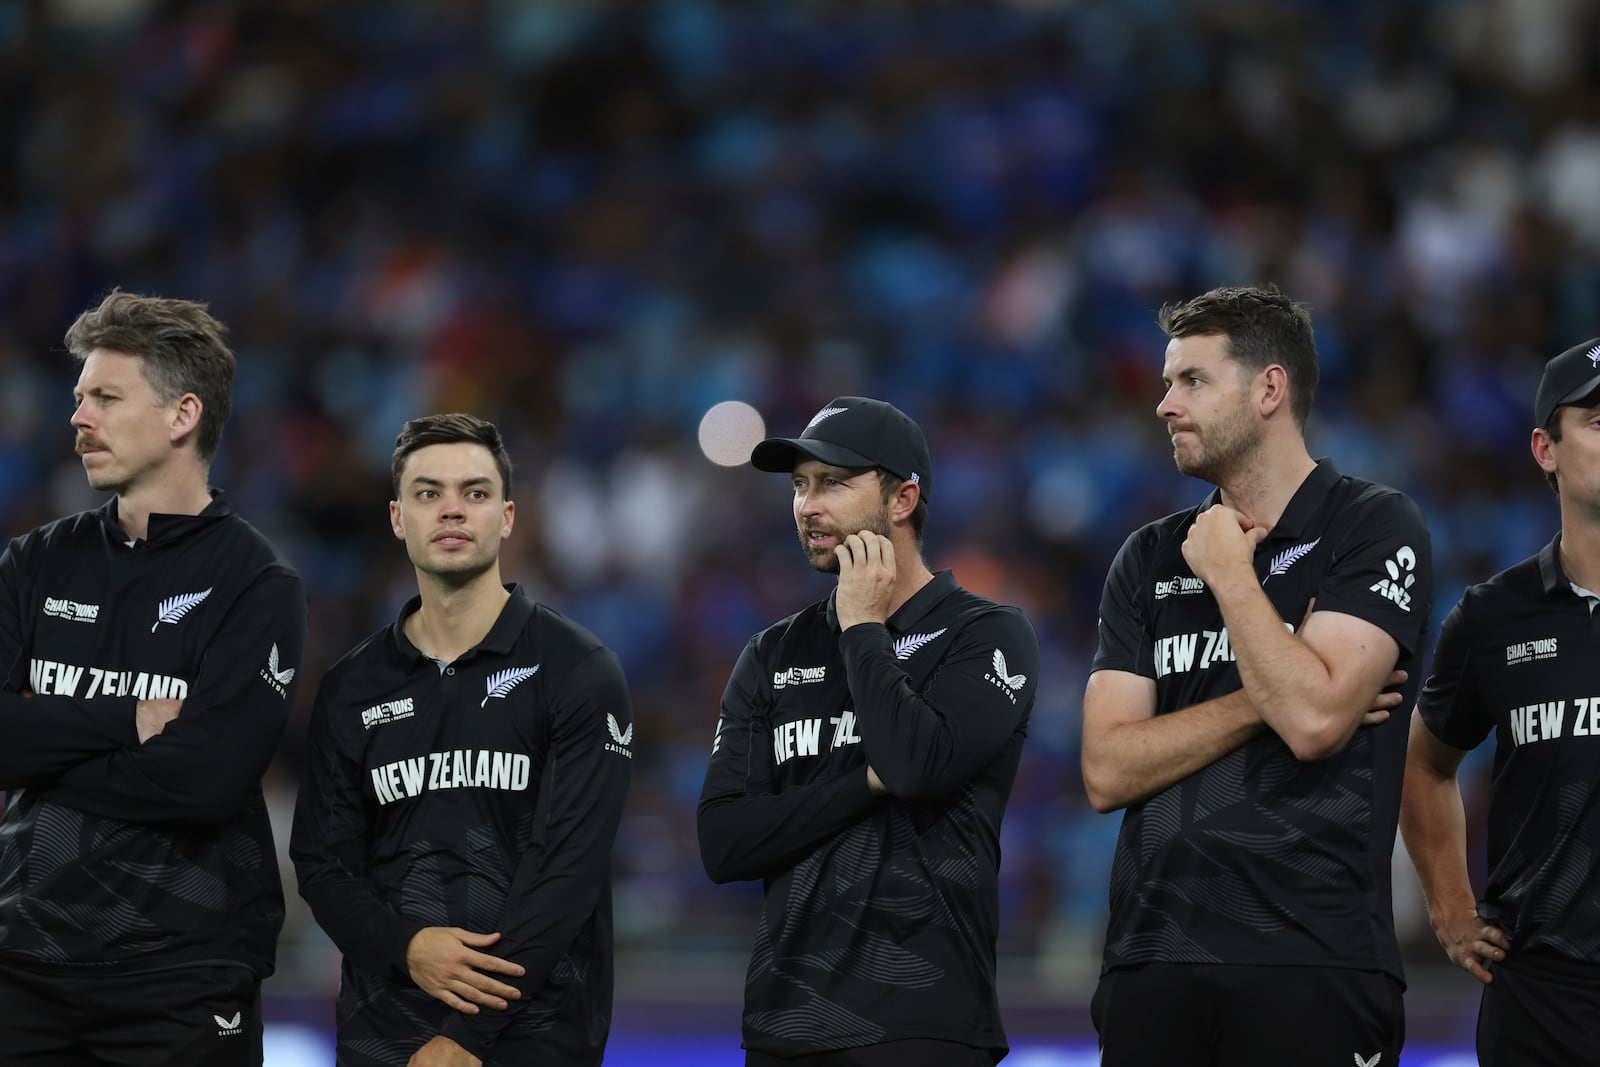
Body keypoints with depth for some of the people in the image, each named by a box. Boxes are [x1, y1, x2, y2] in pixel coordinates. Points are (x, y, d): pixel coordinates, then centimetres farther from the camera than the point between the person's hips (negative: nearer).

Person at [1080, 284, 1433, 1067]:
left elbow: (1312, 718, -17)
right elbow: (1107, 773, 2)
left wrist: (1228, 573, -5)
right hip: (1151, 957, 5)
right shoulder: (1150, 559, 13)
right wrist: (1269, 700, -7)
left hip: (1311, 963, -5)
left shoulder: (1372, 528, -2)